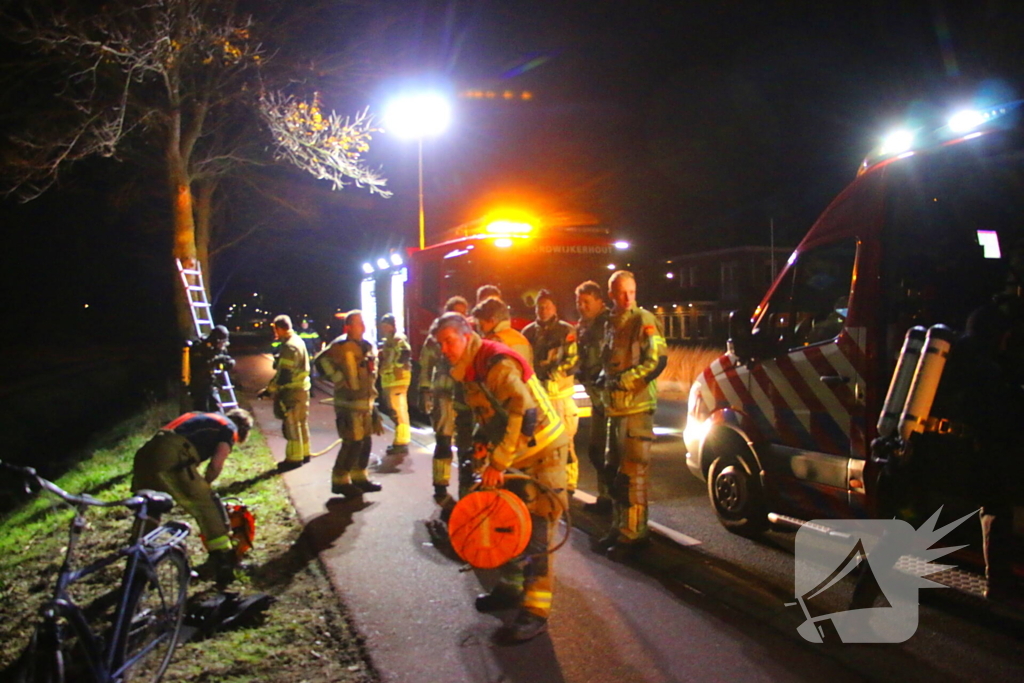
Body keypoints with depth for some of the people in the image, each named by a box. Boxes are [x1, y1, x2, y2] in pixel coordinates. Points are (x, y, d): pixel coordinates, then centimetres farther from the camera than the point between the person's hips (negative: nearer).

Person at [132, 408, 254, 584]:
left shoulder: (201, 418, 37)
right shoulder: (229, 428, 15)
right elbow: (216, 464, 1)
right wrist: (204, 485, 18)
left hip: (145, 453, 7)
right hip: (172, 459, -7)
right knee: (208, 506, 7)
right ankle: (223, 565, 9)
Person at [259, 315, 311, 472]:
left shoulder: (289, 347, -21)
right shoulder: (298, 341, 10)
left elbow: (284, 375, -24)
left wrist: (269, 390, -18)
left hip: (292, 391, -10)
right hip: (302, 388, 10)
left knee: (291, 425, -1)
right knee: (301, 423, 17)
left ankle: (294, 458, 5)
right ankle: (304, 453, 27)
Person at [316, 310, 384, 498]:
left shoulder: (367, 347, 14)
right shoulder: (342, 345, -12)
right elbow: (322, 360, -23)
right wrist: (339, 379, -20)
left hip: (366, 402, 9)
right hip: (349, 403, -8)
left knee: (365, 441, 12)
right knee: (353, 442, -8)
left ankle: (359, 478, 25)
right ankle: (340, 480, 4)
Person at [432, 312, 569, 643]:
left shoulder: (497, 363, -23)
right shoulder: (470, 369, 7)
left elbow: (522, 414, -31)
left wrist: (498, 463, -28)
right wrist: (483, 440, 5)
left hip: (542, 452, -10)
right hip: (516, 456, 10)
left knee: (537, 529, -11)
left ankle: (535, 611, -8)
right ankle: (512, 586, 32)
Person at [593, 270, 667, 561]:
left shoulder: (643, 320, -8)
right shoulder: (611, 323, 18)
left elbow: (658, 359, -17)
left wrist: (623, 380, -18)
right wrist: (605, 380, 10)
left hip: (637, 406, -9)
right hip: (615, 406, 9)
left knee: (633, 471, -7)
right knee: (616, 470, 15)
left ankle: (633, 534, 0)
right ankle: (619, 527, 26)